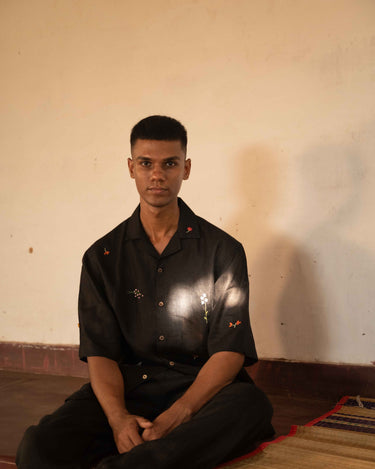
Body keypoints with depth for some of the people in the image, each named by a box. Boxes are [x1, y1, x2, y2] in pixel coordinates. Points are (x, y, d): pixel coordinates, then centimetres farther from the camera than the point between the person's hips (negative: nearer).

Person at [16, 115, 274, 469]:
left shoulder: (223, 250, 3)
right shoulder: (102, 257, 8)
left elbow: (230, 350, -5)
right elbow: (100, 351, 2)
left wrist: (175, 416, -20)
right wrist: (118, 417, -19)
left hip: (200, 388, 1)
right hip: (126, 389, 0)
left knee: (251, 404, -36)